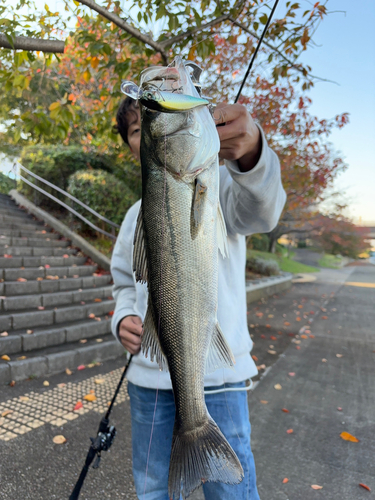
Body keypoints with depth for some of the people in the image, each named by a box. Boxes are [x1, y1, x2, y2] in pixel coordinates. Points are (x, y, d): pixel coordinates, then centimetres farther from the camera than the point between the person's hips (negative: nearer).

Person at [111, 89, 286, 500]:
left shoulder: (217, 184, -5)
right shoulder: (135, 215, 12)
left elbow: (260, 210, -28)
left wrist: (250, 150, -49)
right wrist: (123, 319, -3)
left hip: (215, 376, -5)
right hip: (147, 377, 6)